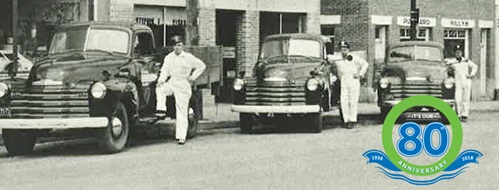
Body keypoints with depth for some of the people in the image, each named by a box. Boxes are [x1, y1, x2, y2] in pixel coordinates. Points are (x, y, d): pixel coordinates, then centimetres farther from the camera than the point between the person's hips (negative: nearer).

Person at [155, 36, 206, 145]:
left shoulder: (188, 57, 1)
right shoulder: (168, 58, 9)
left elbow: (202, 66, 7)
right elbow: (164, 71, 1)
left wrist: (193, 77, -1)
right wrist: (161, 80, -18)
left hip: (183, 85, -3)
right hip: (171, 83, 3)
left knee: (182, 112, -5)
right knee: (160, 89, -31)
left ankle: (181, 137, -3)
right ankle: (161, 110, -30)